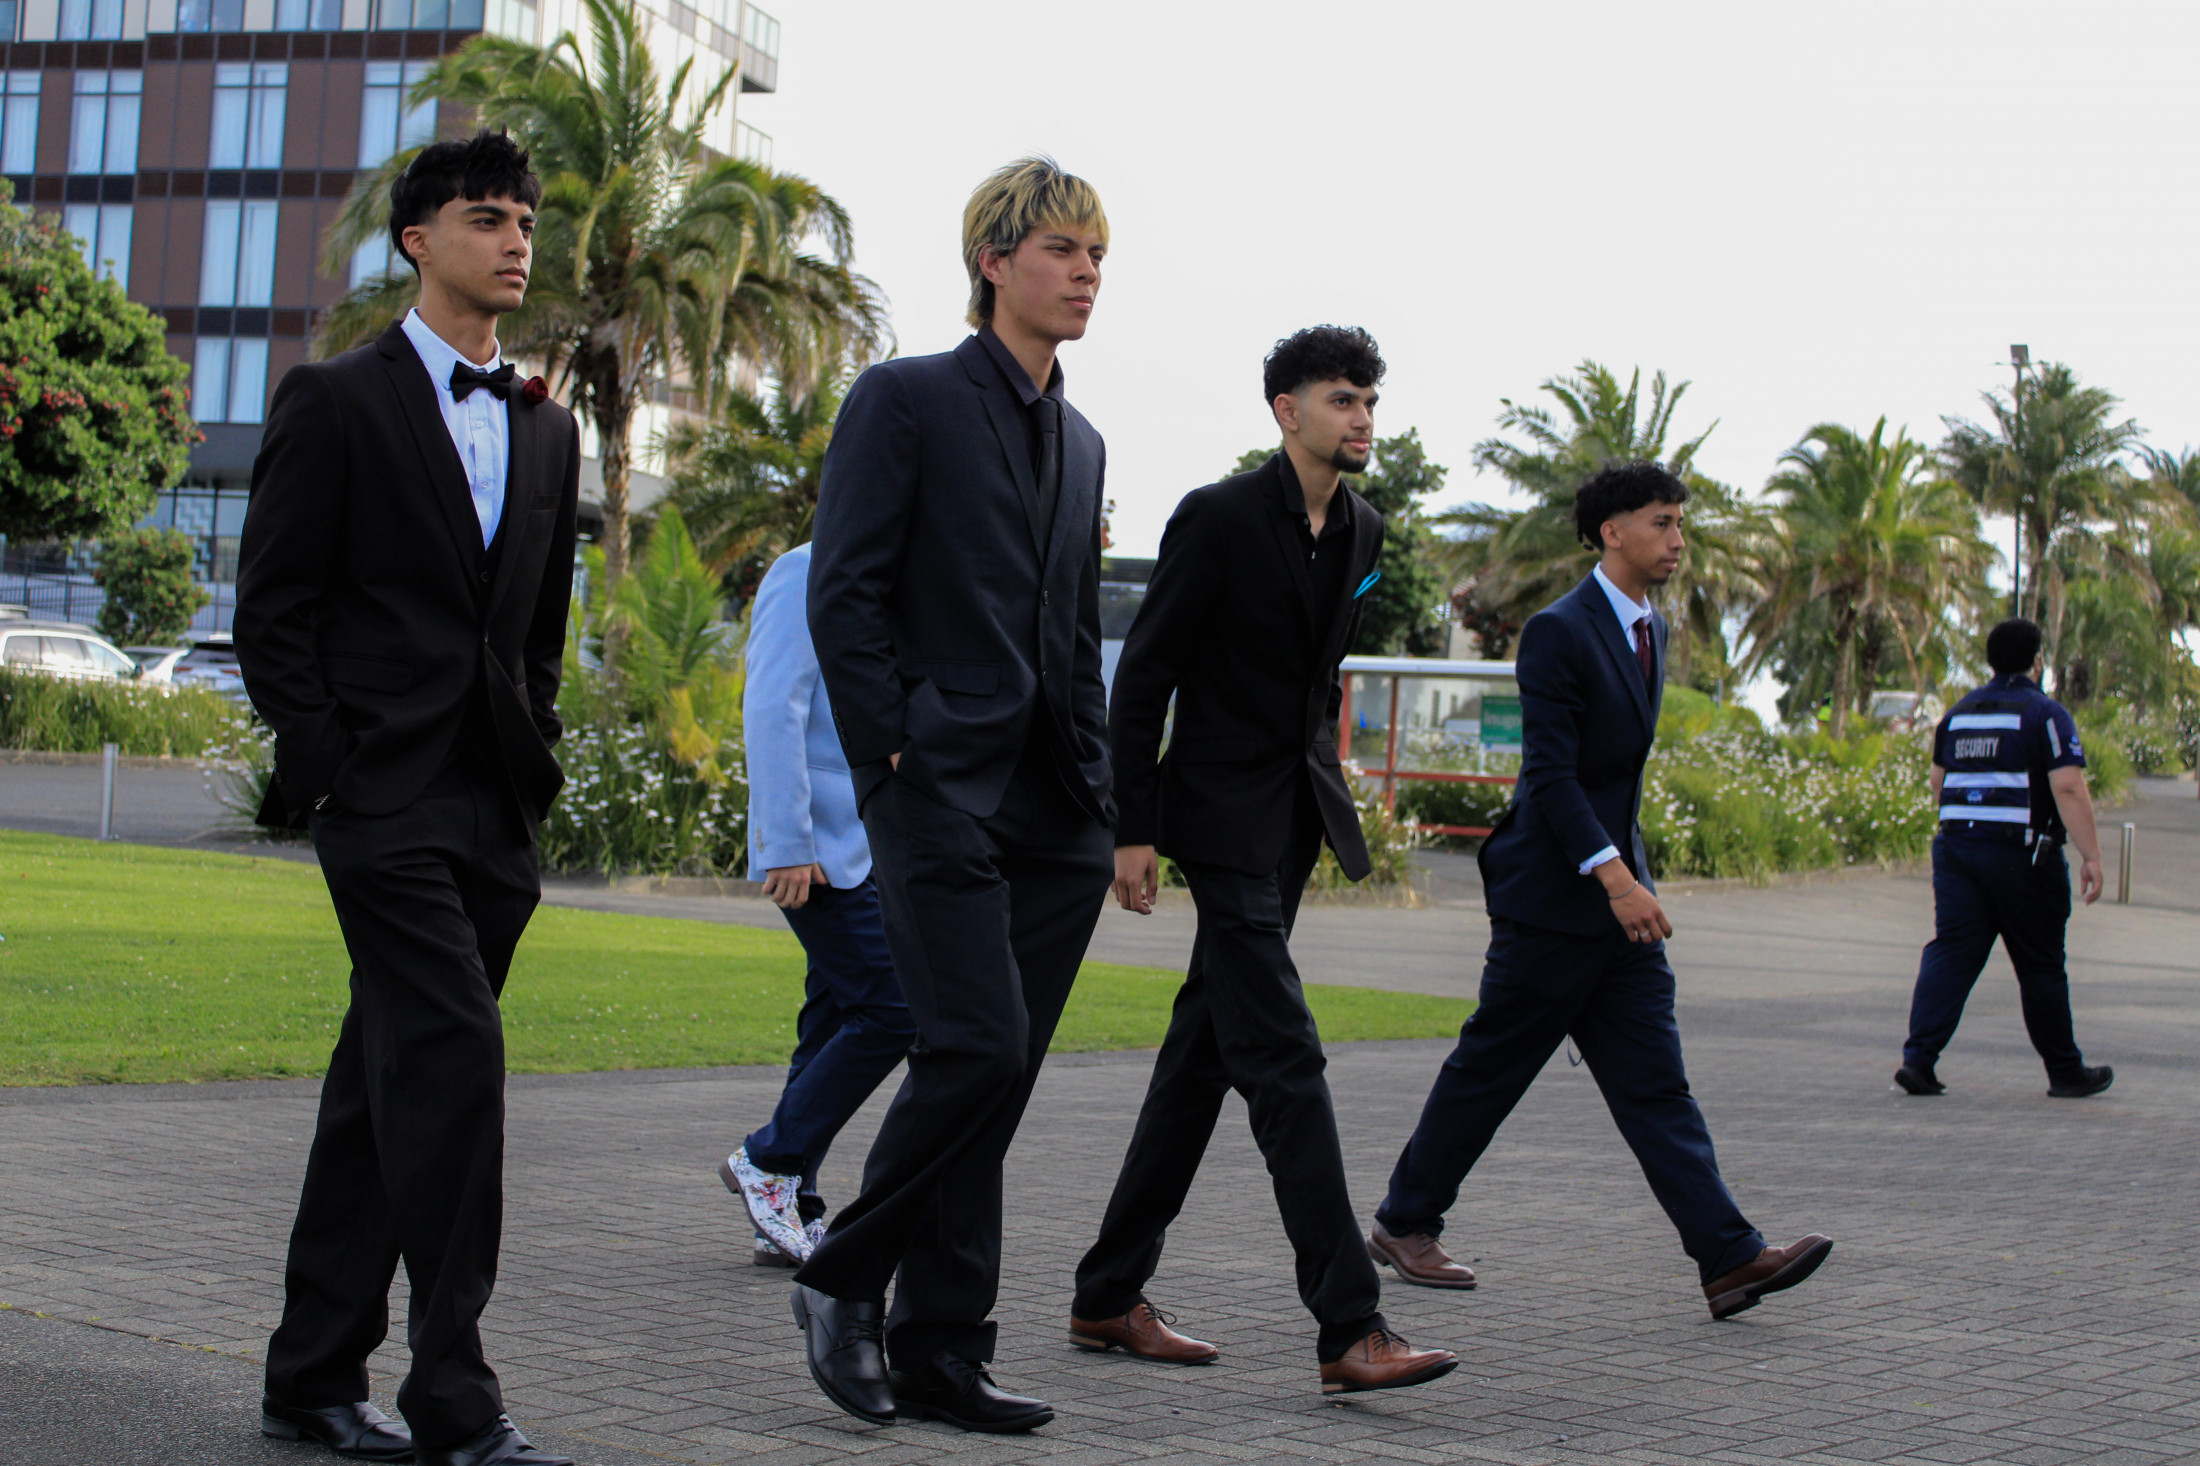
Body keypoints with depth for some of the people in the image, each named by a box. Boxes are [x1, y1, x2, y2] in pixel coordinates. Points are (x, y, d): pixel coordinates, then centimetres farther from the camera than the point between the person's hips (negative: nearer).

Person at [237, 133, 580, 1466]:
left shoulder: (549, 429, 17)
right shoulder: (336, 402, 0)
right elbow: (272, 615, -3)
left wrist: (536, 763, 12)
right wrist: (327, 774, -11)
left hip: (495, 808, 6)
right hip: (387, 794, -6)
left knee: (391, 1081, 10)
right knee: (454, 1058, -15)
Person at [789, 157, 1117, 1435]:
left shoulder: (1081, 441, 20)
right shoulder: (906, 400, 0)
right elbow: (844, 597, -7)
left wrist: (1102, 797, 14)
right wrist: (896, 764, -11)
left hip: (1056, 814, 7)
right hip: (945, 796, -6)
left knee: (996, 1080, 6)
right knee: (979, 1049, -15)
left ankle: (941, 1354, 12)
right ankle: (846, 1275, 6)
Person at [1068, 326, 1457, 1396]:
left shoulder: (1361, 533, 10)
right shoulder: (1218, 517, -12)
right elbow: (1143, 675, -11)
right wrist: (1131, 830, -14)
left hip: (1295, 816, 8)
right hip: (1222, 815, -8)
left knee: (1202, 1055, 11)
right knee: (1284, 1062, -13)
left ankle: (1109, 1297, 20)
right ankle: (1349, 1329, -15)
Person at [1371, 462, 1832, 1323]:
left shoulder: (1650, 630, 13)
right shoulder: (1558, 632, -14)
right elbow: (1550, 775, -20)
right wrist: (1614, 877, -27)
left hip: (1620, 894, 8)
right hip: (1552, 897, -8)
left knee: (1655, 1082, 2)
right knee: (1486, 1074, 4)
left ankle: (1729, 1258, -4)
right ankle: (1404, 1222, 20)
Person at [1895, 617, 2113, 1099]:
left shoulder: (1958, 713, 13)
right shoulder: (2044, 713, -7)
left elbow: (1938, 782, 22)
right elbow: (2068, 789, -16)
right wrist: (2091, 856, -16)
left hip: (1956, 846, 5)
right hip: (2022, 856, -5)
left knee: (1950, 953, 0)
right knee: (2040, 967, 6)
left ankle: (1919, 1056, -15)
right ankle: (2066, 1072, 18)